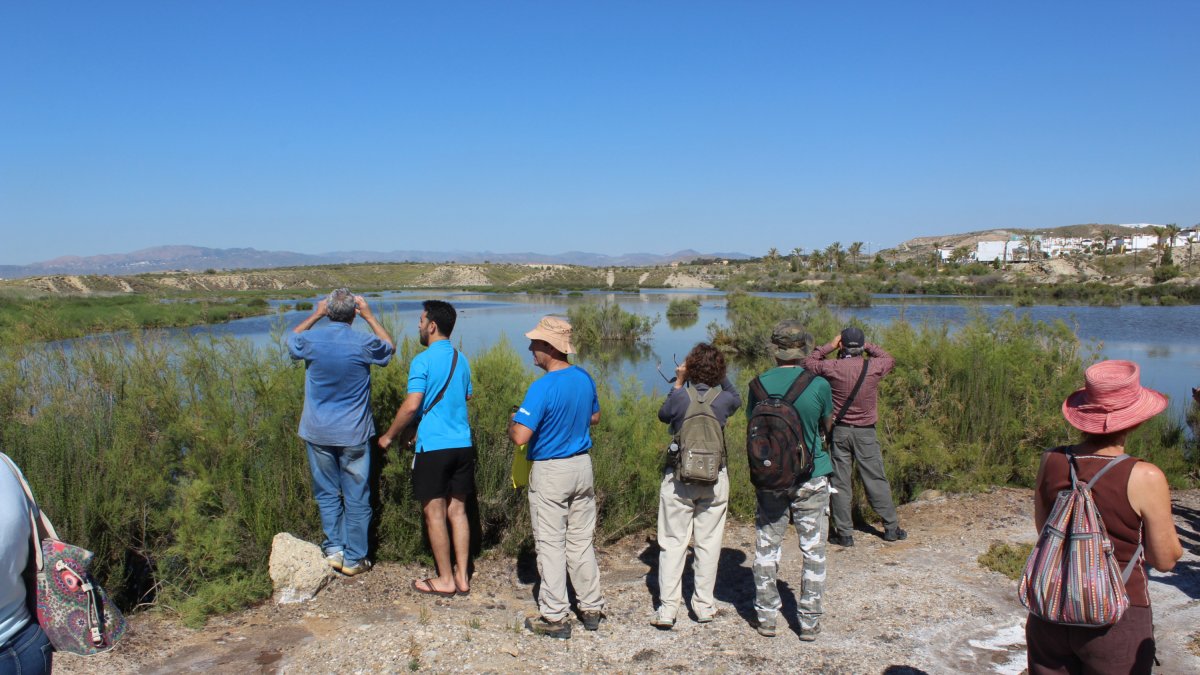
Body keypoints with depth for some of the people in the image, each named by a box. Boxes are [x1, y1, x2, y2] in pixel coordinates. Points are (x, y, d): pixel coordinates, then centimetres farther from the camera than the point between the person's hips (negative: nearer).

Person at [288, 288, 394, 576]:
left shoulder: (311, 340, -7)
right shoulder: (364, 343, -12)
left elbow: (291, 339, 19)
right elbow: (390, 347, 12)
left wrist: (315, 315, 19)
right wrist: (369, 316, 12)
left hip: (318, 433, 2)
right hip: (354, 434, -2)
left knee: (327, 493, 16)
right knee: (356, 497, 8)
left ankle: (334, 548, 14)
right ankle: (354, 558, 14)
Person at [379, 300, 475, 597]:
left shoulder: (423, 361, -11)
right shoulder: (461, 360, 11)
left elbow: (411, 406, -18)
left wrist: (389, 435, -3)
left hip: (433, 447, -6)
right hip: (463, 445, 7)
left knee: (435, 514, 4)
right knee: (457, 511, 12)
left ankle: (445, 580, 12)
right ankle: (462, 577, 16)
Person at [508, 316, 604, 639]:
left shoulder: (542, 387, -22)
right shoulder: (584, 378, 0)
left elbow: (520, 436, -26)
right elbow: (595, 417, 17)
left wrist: (512, 423, -4)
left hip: (550, 472, -6)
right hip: (582, 466, 7)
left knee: (551, 545, 5)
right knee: (582, 541, 16)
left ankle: (555, 617, 12)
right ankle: (592, 609, 25)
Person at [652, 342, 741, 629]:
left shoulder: (680, 396, -13)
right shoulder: (724, 398, -8)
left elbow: (662, 415, 7)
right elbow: (737, 399, 16)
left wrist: (678, 383, 8)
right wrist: (721, 377, 9)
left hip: (678, 478, -1)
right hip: (715, 479, 1)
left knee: (673, 542, 6)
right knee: (708, 542, 12)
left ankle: (667, 610, 6)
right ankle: (704, 606, 20)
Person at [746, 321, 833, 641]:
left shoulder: (760, 384, -8)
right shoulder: (818, 384, -12)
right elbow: (825, 424, 4)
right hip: (811, 477, -1)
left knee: (767, 547, 13)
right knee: (813, 549, 11)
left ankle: (766, 617, 21)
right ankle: (810, 621, 18)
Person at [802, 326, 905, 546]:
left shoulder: (832, 367, -9)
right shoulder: (873, 367, -6)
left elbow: (809, 362, 10)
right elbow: (890, 359, 17)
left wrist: (829, 346, 11)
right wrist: (869, 346, 16)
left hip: (839, 430, -1)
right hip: (865, 431, 1)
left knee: (840, 482, 5)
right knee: (876, 480, 11)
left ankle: (844, 533, 8)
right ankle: (891, 528, 19)